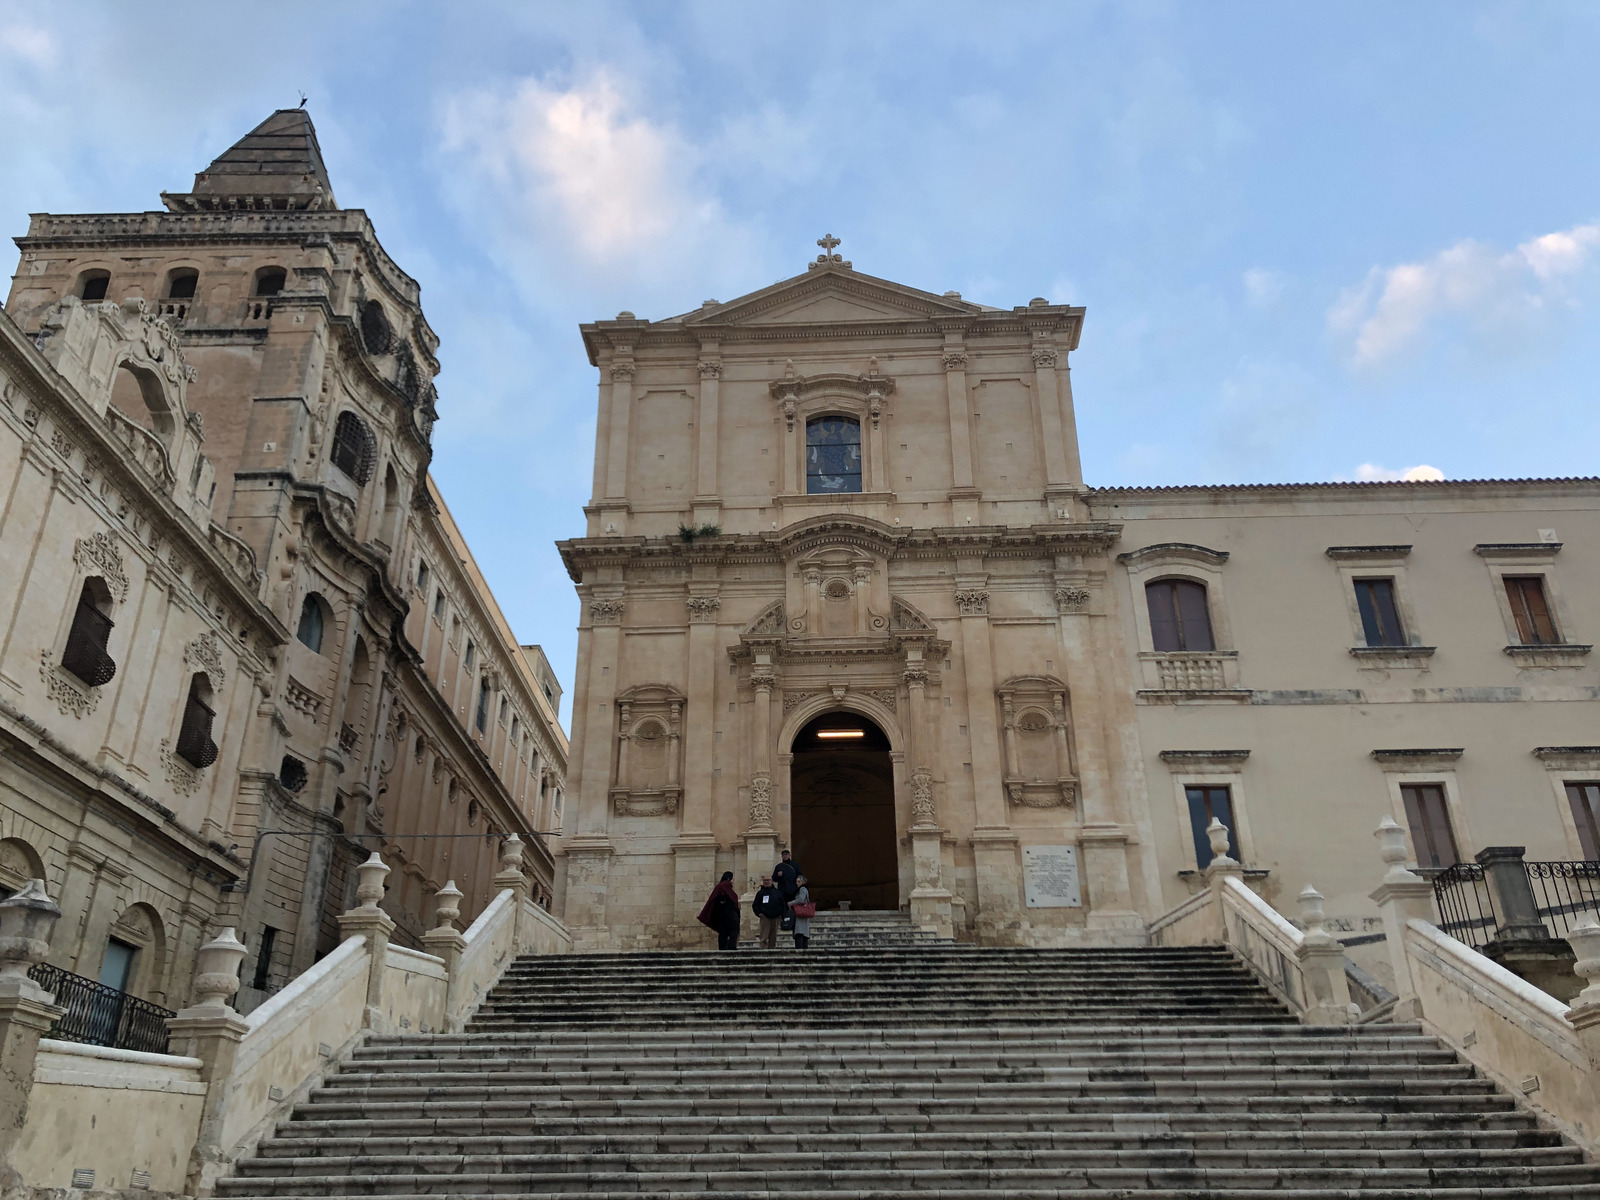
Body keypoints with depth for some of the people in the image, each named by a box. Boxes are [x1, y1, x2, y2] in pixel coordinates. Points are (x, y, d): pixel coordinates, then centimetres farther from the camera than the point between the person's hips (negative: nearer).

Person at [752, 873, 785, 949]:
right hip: (765, 918, -2)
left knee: (773, 938, 7)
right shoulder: (760, 893, 6)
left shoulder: (777, 892, 11)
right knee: (764, 938, -9)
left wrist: (781, 915, 5)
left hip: (776, 918, 3)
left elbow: (783, 905, 14)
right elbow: (755, 905, 8)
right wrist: (759, 913, -5)